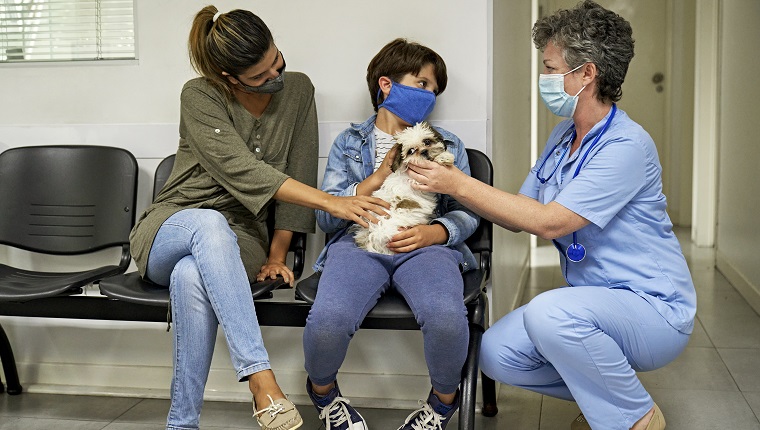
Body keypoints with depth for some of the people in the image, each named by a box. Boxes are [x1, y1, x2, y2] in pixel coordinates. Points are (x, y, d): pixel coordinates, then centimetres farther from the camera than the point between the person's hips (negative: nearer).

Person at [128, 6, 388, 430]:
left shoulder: (297, 90, 2)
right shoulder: (200, 97, -11)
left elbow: (299, 171, 2)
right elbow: (243, 171, -23)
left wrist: (277, 256, -4)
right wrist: (330, 201, -31)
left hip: (237, 244, 2)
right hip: (170, 231, -1)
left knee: (192, 277, -37)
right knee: (211, 224, -41)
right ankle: (261, 379, -45)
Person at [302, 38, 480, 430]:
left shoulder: (448, 146, 22)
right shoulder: (349, 142, 18)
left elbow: (466, 212, 11)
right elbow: (326, 217, 9)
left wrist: (432, 232, -10)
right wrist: (379, 176, -1)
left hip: (425, 245, 1)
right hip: (359, 242, 0)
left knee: (446, 317, -34)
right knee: (327, 320, -32)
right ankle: (322, 392, 5)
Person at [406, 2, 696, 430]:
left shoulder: (626, 146, -20)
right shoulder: (563, 137, 9)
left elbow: (548, 222, -25)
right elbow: (519, 216, 11)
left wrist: (460, 184, -20)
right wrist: (448, 183, 0)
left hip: (656, 311, -8)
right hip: (594, 301, 8)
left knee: (548, 312, -35)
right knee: (496, 354, -10)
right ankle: (600, 395, 14)